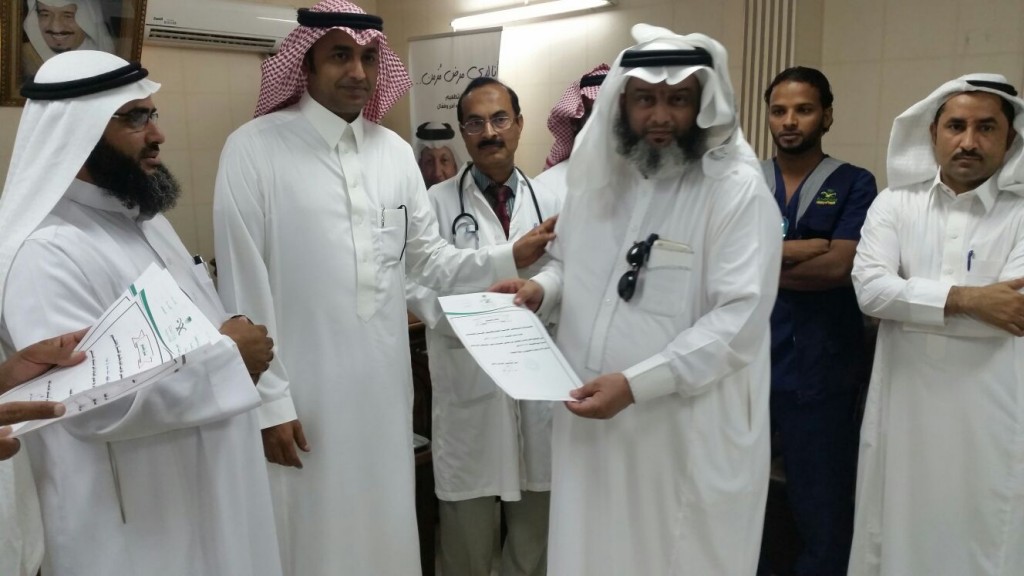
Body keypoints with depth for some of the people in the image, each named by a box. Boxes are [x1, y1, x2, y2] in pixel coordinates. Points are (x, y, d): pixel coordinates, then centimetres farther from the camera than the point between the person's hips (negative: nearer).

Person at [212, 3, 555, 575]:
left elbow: (430, 260, 9)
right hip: (301, 391, -4)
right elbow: (244, 287, -9)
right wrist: (269, 399, -10)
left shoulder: (396, 151, 6)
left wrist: (510, 257, -4)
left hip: (384, 385, 4)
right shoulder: (254, 148, -8)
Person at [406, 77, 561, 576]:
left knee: (536, 525, 17)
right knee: (467, 533, 11)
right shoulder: (437, 202, -2)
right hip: (467, 379, -2)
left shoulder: (549, 202, 6)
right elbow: (416, 285, -8)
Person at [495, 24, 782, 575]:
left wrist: (636, 383, -25)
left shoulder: (737, 190, -13)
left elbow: (739, 318, -19)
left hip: (686, 431, -5)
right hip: (591, 417, 5)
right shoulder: (597, 175, 7)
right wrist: (540, 286, -1)